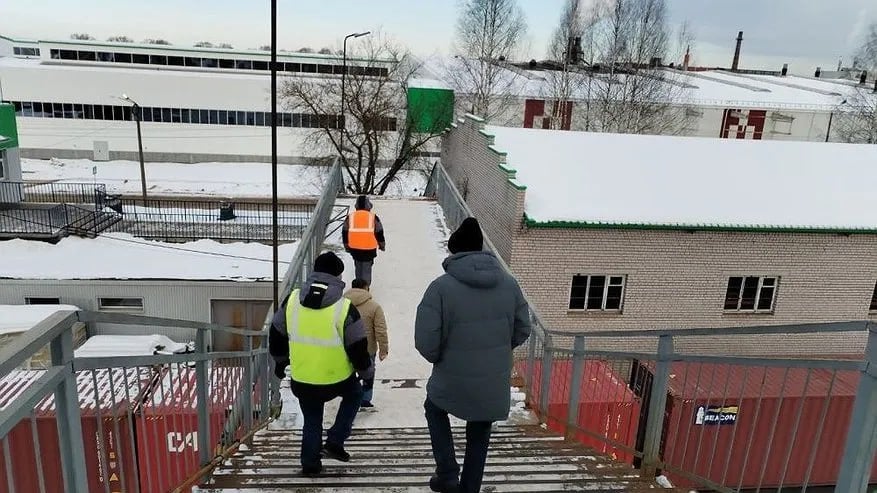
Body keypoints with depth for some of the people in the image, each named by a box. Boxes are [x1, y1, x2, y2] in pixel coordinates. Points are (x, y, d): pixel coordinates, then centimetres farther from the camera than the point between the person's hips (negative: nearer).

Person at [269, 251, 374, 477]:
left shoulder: (292, 300, -5)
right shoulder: (345, 308, -17)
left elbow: (276, 336, 9)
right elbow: (358, 348, -10)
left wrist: (279, 361, 27)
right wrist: (367, 372, 8)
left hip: (301, 380, 3)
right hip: (337, 379, -3)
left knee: (312, 420, 25)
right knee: (354, 394, 28)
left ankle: (310, 463, 31)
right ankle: (334, 442, 20)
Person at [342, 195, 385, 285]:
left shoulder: (350, 217, 0)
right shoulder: (373, 217, -6)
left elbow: (345, 233, 7)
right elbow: (379, 233, 0)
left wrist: (346, 246, 20)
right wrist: (382, 245, 14)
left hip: (355, 249, 3)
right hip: (369, 249, -3)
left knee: (358, 268, 20)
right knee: (367, 269, 6)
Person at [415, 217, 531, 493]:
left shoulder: (441, 287, -18)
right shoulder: (509, 283, -4)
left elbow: (425, 341, -17)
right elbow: (522, 331, 4)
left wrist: (438, 359, 5)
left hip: (453, 380, -3)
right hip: (494, 383, 3)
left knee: (434, 409, 29)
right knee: (479, 438, 24)